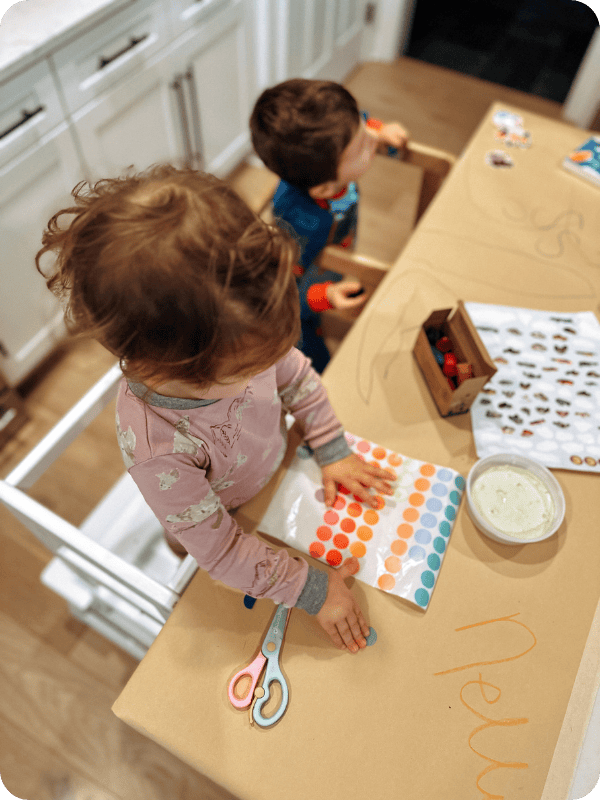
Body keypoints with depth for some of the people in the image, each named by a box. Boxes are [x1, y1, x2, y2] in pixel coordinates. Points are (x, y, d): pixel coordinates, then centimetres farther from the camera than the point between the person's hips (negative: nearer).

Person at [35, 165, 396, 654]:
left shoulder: (233, 338, -33)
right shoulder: (156, 447, -45)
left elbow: (297, 374, -10)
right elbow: (219, 549, -31)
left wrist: (333, 451, -9)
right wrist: (311, 589, -25)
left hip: (277, 465, 5)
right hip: (228, 516, -4)